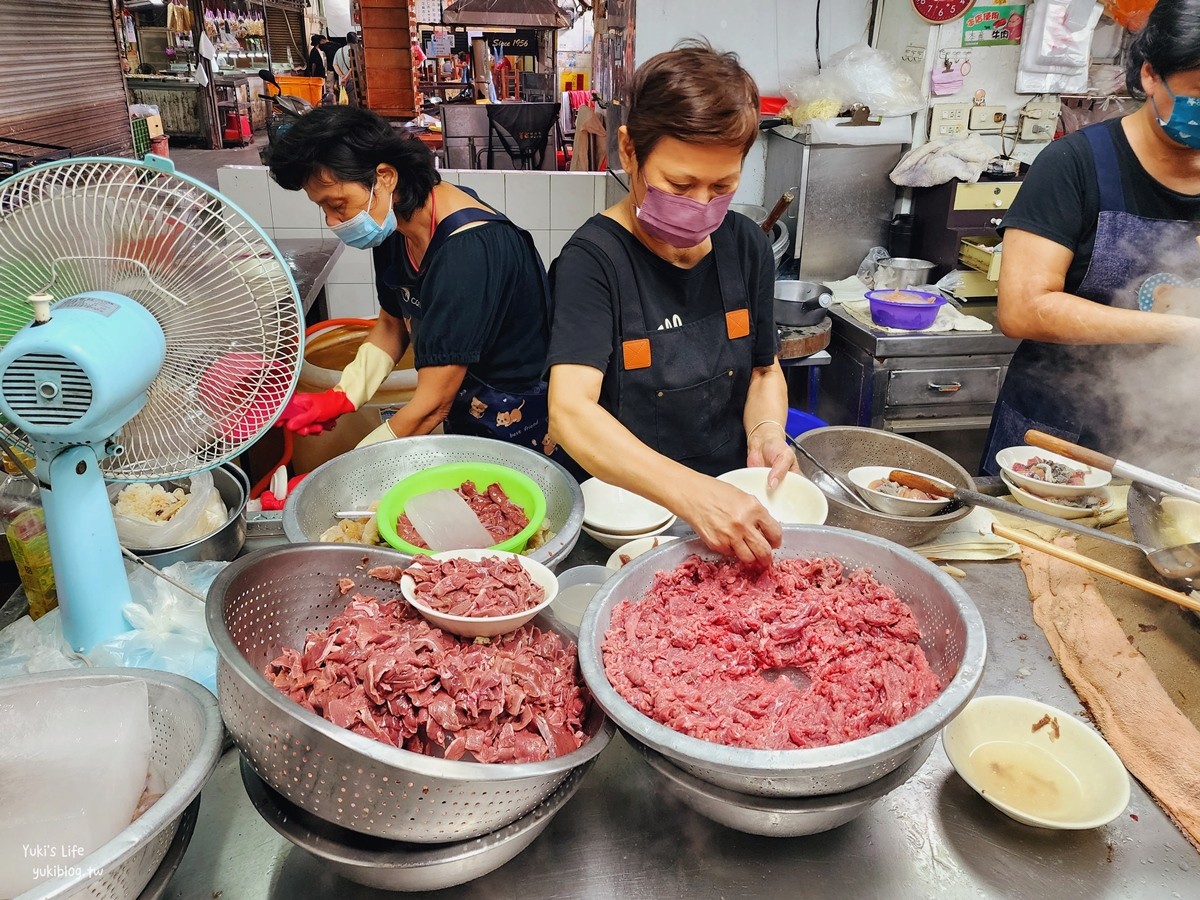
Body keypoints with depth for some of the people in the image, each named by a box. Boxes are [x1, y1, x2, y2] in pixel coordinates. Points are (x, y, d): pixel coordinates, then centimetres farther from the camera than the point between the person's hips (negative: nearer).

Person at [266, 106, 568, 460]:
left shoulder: (468, 252, -30)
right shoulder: (395, 223, -3)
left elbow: (432, 405, -28)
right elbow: (392, 324, 13)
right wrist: (340, 398, -1)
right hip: (464, 423, 7)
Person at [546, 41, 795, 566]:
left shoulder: (746, 248, 3)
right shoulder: (594, 260, -16)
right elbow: (571, 413, -28)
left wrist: (766, 433, -7)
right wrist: (691, 493, -41)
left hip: (730, 500, 4)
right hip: (625, 511, -3)